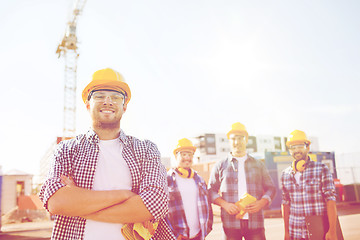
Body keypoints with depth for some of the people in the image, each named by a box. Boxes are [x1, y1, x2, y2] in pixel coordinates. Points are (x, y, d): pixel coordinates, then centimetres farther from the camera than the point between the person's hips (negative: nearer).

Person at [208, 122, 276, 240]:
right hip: (230, 222, -1)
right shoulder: (220, 166, 11)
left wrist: (261, 203, -5)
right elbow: (211, 191, 9)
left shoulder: (258, 165, 15)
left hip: (255, 222, 1)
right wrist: (225, 204, -9)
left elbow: (271, 188, 15)